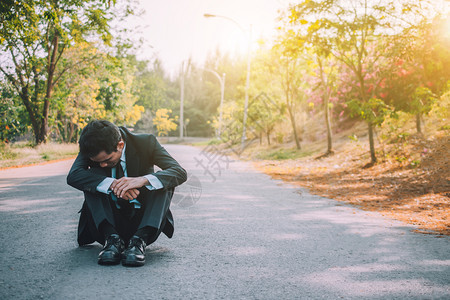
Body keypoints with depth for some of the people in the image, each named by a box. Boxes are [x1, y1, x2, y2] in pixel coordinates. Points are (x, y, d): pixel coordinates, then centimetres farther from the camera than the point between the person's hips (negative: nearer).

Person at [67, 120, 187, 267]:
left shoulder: (146, 143, -13)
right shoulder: (91, 148, -8)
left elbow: (180, 172, -24)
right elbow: (73, 176, -25)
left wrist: (143, 180, -41)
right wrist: (111, 184, -39)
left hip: (143, 221, -1)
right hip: (108, 221, 1)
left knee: (163, 180, -24)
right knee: (93, 179, -20)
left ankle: (140, 240, -35)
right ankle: (112, 238, -30)